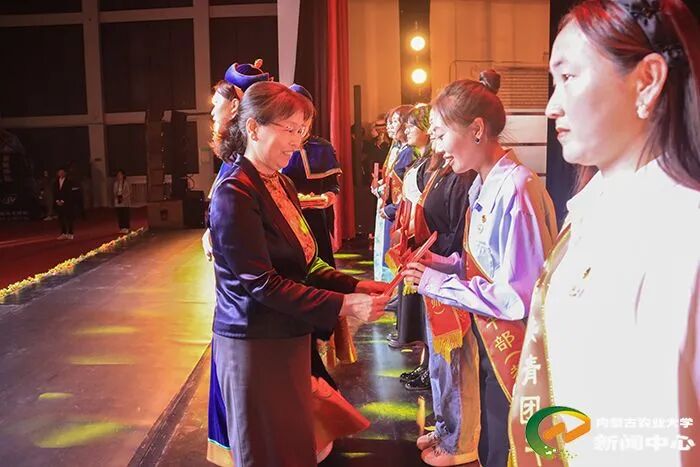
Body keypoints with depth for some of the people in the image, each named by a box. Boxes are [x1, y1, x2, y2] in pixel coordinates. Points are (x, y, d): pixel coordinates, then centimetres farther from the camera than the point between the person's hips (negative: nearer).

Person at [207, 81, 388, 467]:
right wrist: (343, 305, -25)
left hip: (287, 339, 8)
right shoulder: (235, 195, -18)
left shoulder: (282, 185, 9)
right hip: (254, 346, -8)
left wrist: (355, 286, -4)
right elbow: (262, 284, -22)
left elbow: (303, 266, 9)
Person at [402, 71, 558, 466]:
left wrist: (438, 283, -18)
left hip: (511, 349, -7)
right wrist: (435, 263, -1)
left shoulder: (517, 189, -24)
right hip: (484, 340, 8)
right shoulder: (483, 185, 4)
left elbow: (519, 296, -25)